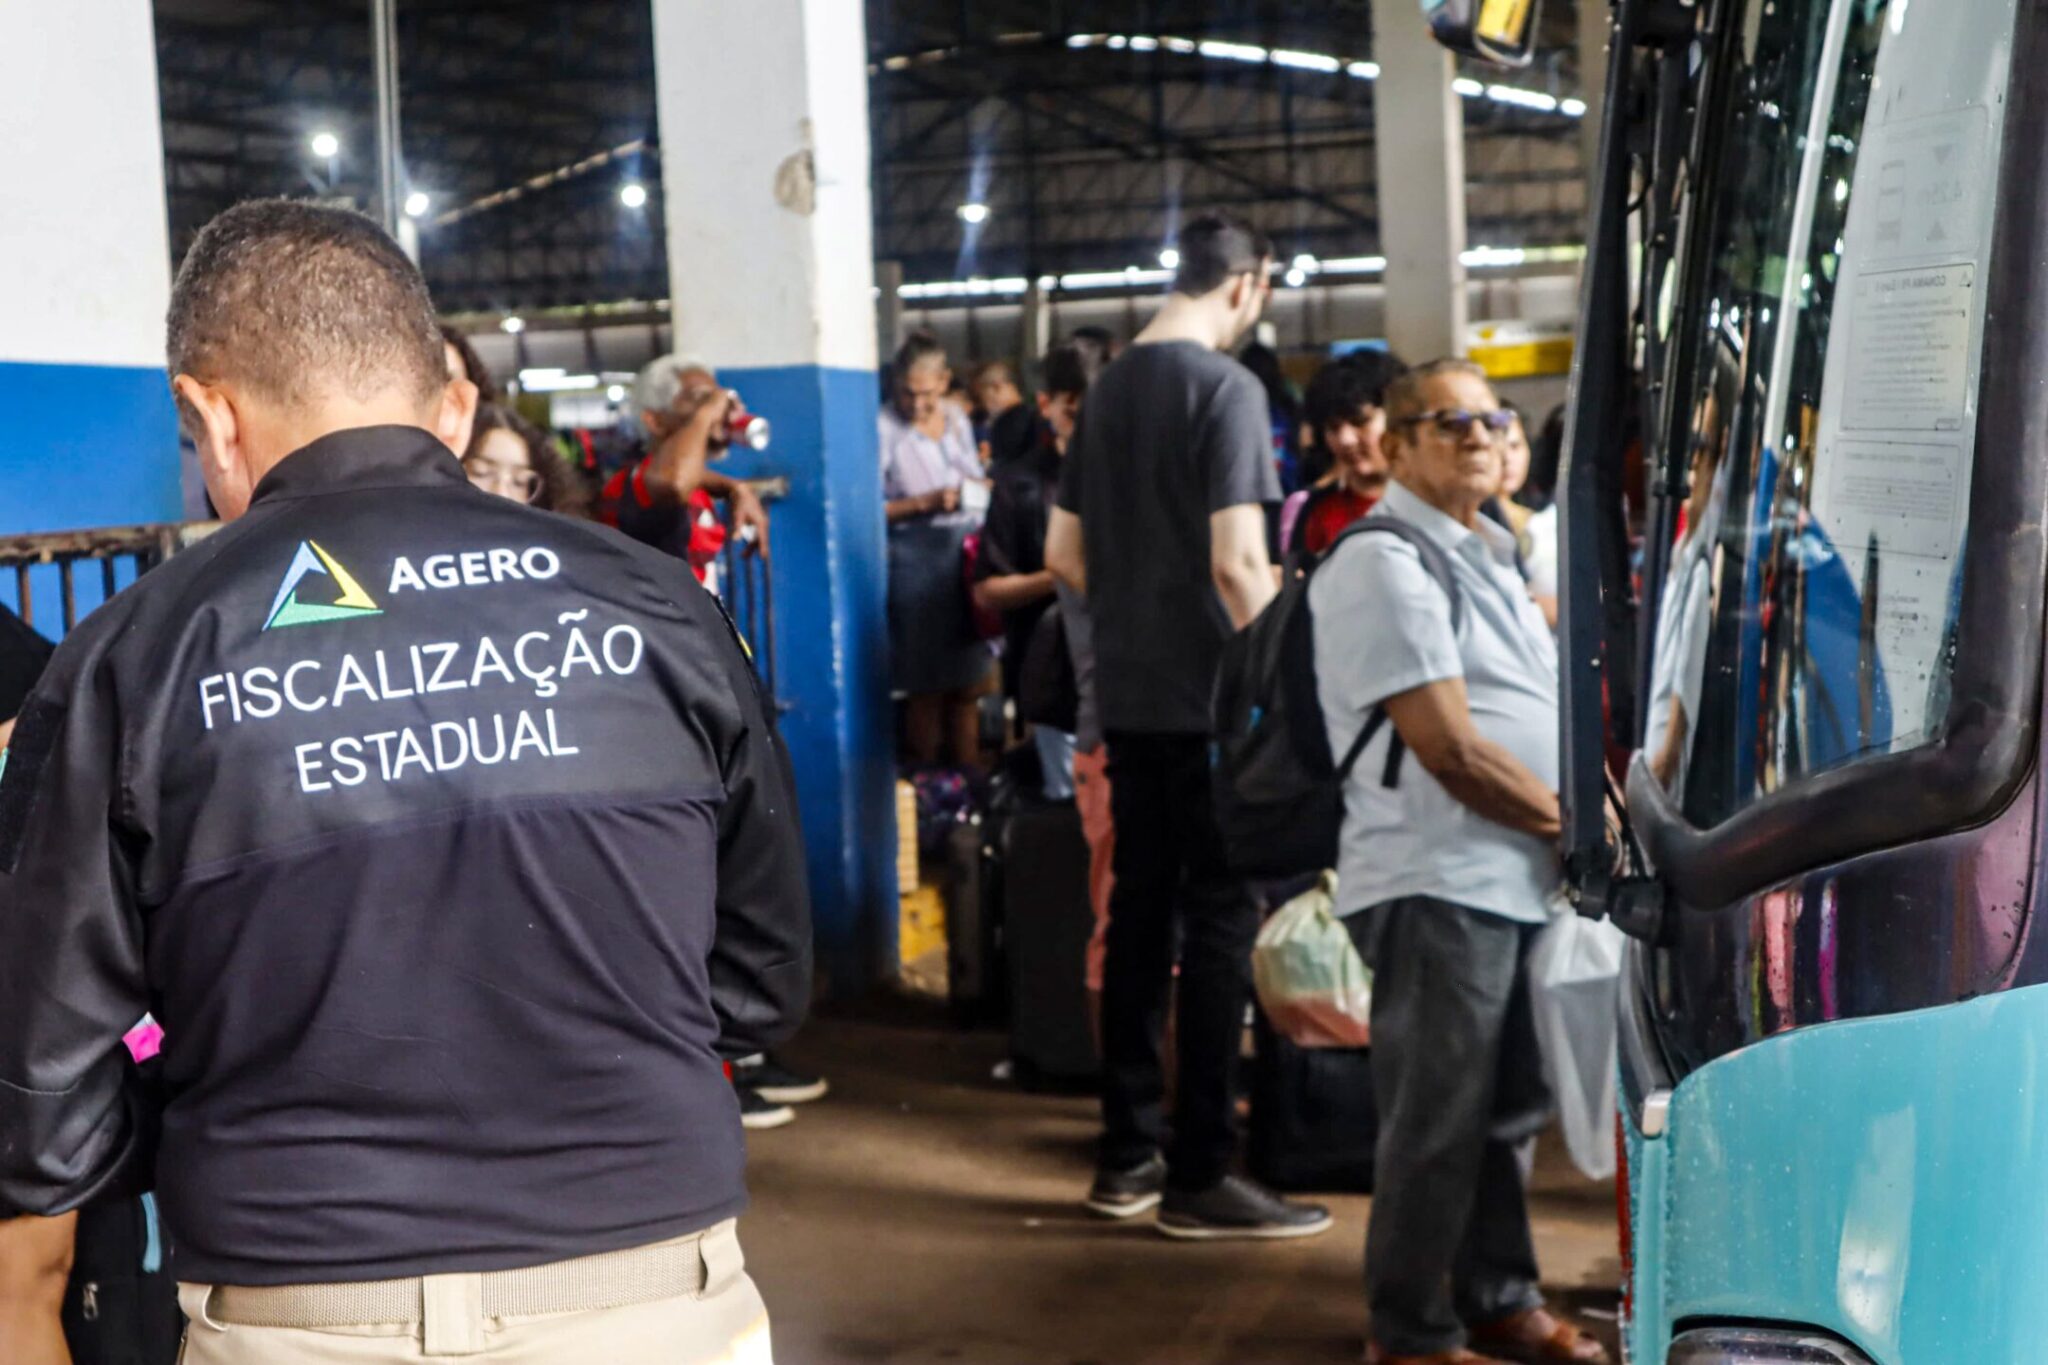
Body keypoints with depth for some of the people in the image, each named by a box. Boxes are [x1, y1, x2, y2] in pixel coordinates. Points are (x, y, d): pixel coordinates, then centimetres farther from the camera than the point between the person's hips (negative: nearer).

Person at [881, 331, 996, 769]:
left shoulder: (957, 419, 9)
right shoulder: (885, 428, -11)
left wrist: (982, 487, 2)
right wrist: (925, 503, -20)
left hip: (968, 552, 6)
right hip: (917, 558, -6)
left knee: (970, 681, 10)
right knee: (927, 685, 1)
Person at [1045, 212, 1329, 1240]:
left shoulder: (1109, 387, 12)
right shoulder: (1225, 387, -11)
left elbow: (1063, 552, 14)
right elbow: (1238, 559, -19)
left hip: (1127, 694, 7)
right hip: (1210, 694, -7)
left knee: (1141, 911, 12)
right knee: (1221, 922, -2)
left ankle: (1127, 1155, 19)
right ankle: (1199, 1174, 2)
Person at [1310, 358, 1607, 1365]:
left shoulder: (1487, 557, 18)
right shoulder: (1384, 564, -12)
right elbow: (1452, 752, -17)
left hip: (1517, 882, 9)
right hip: (1436, 885, -9)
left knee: (1508, 1109, 17)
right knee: (1438, 1121, -1)